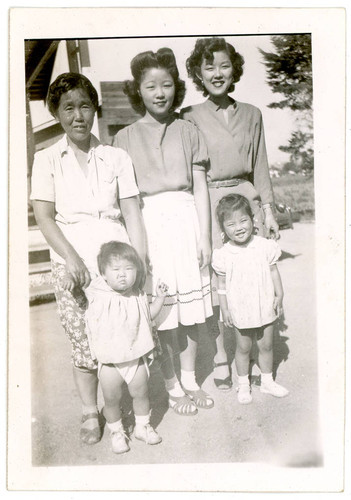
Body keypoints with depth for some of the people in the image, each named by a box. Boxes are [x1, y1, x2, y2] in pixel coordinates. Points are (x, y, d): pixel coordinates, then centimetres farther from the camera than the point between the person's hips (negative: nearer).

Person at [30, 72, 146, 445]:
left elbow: (132, 215, 4)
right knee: (84, 341, 4)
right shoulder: (46, 159, 6)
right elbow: (44, 218, -1)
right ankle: (90, 413, 25)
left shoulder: (116, 157, 7)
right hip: (71, 259, 0)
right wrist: (72, 259, -14)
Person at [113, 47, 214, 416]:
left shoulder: (188, 132, 7)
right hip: (149, 224, -1)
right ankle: (173, 387, 23)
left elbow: (200, 188, 6)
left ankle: (190, 379, 29)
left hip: (186, 221, 2)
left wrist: (205, 238, 1)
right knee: (161, 314, 4)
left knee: (190, 308, 9)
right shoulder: (125, 138, 3)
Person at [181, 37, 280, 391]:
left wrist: (268, 210, 9)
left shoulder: (251, 115, 11)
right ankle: (221, 360, 16)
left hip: (246, 199, 3)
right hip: (208, 204, -2)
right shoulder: (190, 118, 2)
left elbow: (260, 167, 13)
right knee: (213, 282, 0)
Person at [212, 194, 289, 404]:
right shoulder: (223, 255, -12)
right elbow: (222, 284, -5)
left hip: (265, 306, 2)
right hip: (240, 310, -2)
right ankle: (243, 384, 31)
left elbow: (273, 271, 3)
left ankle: (267, 381, 35)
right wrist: (225, 309, -4)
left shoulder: (265, 246, -7)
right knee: (243, 348, 12)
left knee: (266, 345, 15)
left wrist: (279, 295, -2)